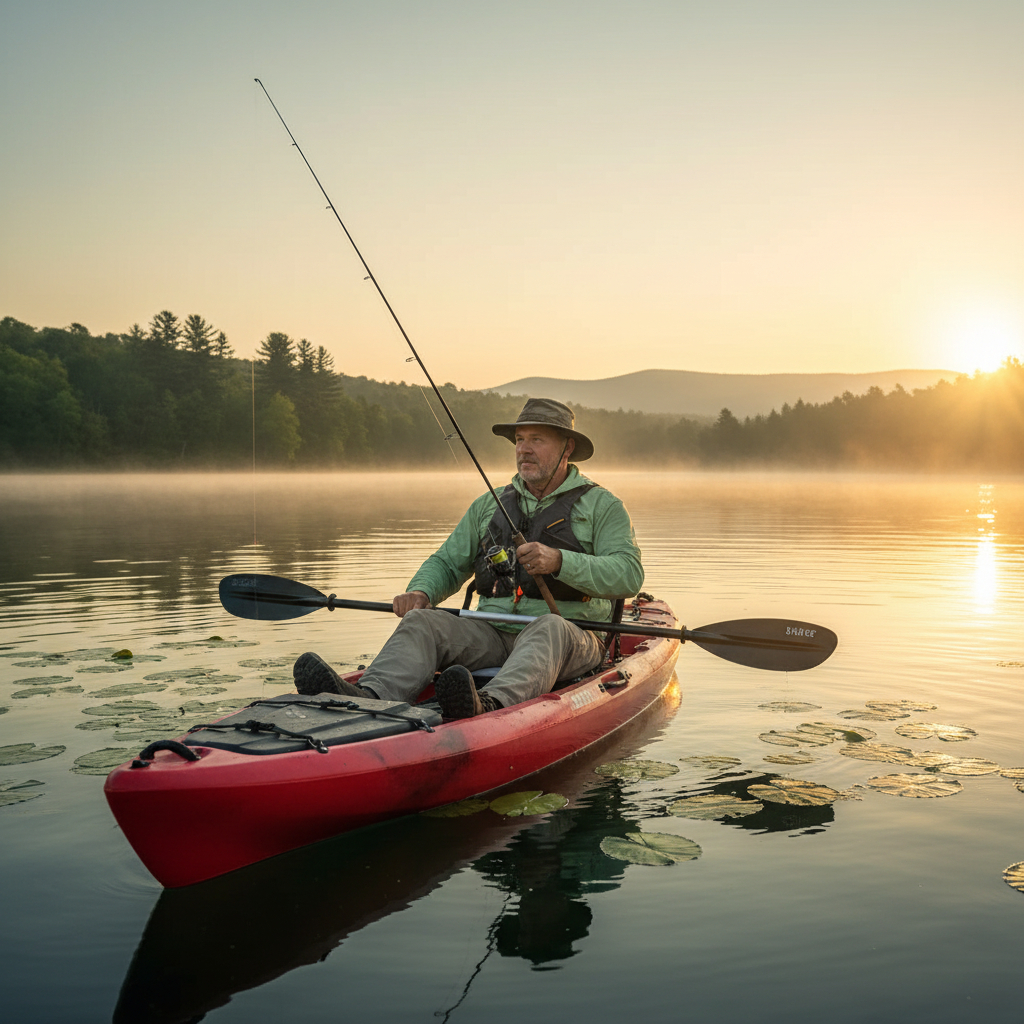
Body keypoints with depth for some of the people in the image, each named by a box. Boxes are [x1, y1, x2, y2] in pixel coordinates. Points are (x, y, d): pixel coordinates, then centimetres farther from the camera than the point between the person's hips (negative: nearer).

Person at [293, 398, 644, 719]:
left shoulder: (601, 506, 7)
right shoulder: (488, 505, 21)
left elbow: (629, 574, -7)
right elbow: (447, 563, 21)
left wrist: (559, 561, -22)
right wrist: (420, 591, -3)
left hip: (569, 633, -4)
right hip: (493, 635, 4)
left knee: (547, 628, -38)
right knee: (422, 621, -22)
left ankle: (489, 705, -65)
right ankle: (368, 697, -49)